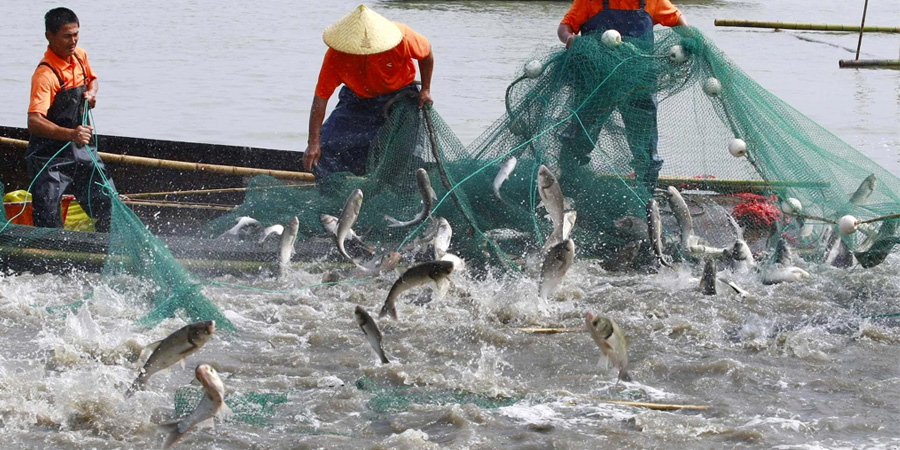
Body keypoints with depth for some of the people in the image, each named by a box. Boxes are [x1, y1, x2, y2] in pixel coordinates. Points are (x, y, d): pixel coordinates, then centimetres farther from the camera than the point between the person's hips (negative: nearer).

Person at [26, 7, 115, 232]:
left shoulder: (80, 55, 0)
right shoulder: (45, 74, -25)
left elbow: (92, 79, 24)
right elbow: (34, 121, -37)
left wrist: (92, 92, 0)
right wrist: (70, 134, -51)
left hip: (80, 147, 7)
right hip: (49, 152, -7)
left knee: (108, 204, 8)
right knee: (48, 220, -10)